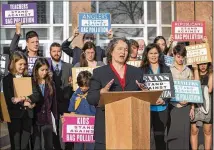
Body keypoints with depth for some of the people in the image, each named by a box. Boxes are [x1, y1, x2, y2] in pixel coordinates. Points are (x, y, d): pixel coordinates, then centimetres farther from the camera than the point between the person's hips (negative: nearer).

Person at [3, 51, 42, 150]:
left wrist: (26, 99, -19)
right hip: (14, 115, -3)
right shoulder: (7, 79, -2)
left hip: (27, 115, 3)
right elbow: (8, 100, -11)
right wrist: (24, 103, -15)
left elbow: (37, 95, -2)